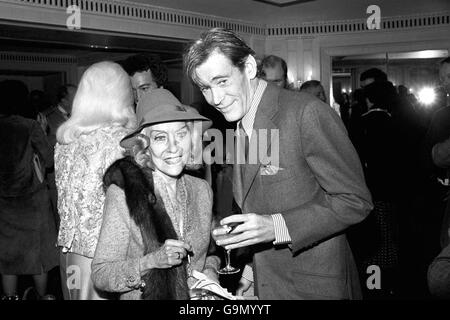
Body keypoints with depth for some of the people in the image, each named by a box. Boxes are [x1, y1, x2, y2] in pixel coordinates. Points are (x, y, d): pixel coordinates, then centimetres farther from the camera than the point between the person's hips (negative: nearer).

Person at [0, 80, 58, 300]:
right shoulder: (30, 127, -13)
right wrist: (41, 133, 6)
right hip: (32, 199, -3)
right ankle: (43, 296, 24)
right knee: (38, 251, 12)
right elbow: (50, 161, -6)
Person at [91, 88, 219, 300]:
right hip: (145, 297, -3)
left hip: (198, 299, 3)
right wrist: (152, 261, -20)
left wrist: (210, 270, -2)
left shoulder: (202, 190, 0)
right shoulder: (122, 195, -12)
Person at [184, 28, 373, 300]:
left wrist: (277, 227, -25)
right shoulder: (239, 127, 6)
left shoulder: (307, 113, -19)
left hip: (314, 285, -6)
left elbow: (355, 201, -18)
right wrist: (253, 268, 5)